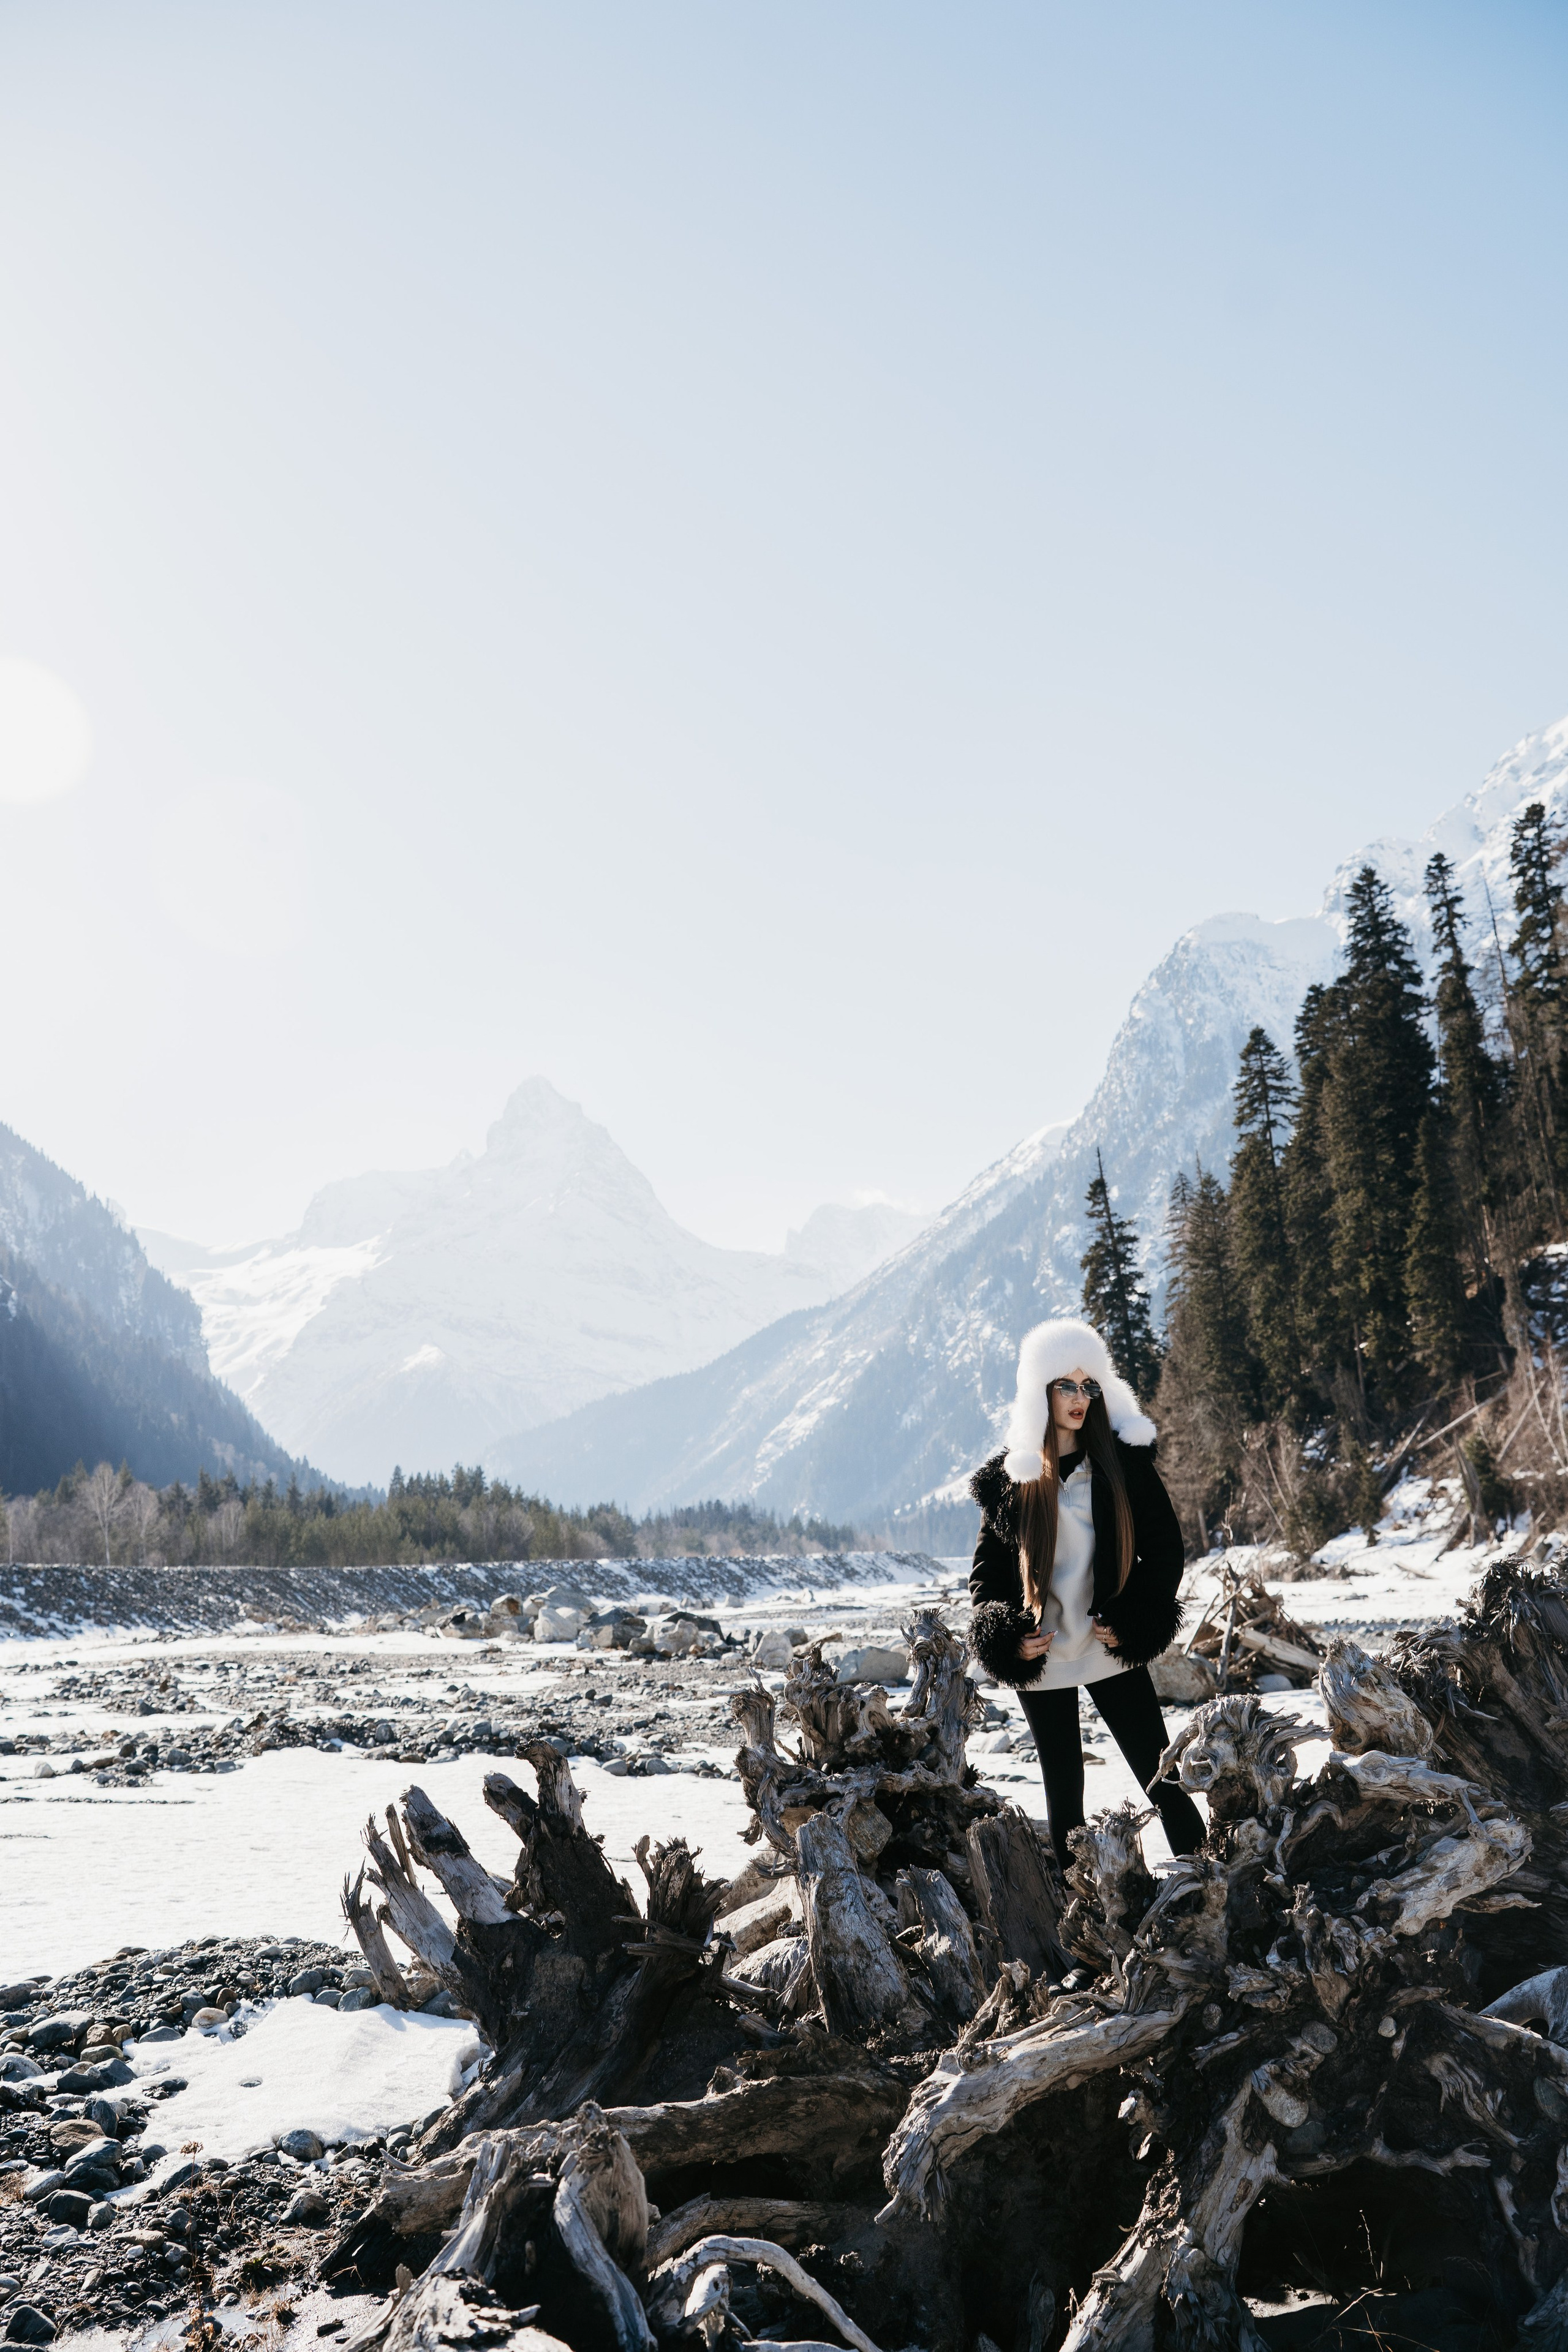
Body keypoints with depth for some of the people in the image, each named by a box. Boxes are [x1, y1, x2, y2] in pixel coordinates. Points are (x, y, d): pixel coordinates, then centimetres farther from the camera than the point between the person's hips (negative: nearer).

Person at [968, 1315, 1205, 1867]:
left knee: (1162, 1775, 0)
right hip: (1041, 1659, 1)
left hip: (1112, 1650, -1)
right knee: (1064, 1789, 12)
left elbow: (1164, 1544, 2)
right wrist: (1006, 1636, -9)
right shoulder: (1009, 1476, -1)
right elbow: (988, 1567, 5)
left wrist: (1135, 1620, -10)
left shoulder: (1124, 1460, -2)